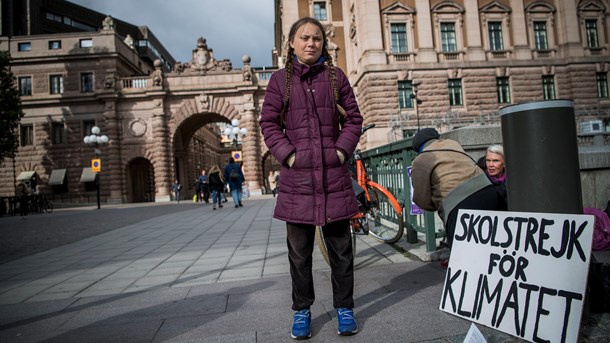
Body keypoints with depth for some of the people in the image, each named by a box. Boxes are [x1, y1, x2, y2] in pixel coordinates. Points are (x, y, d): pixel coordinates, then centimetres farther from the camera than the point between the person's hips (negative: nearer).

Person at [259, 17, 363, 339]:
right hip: (297, 176, 0)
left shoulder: (336, 76, 8)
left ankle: (344, 307, 25)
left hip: (334, 174, 1)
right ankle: (302, 309, 26)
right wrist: (287, 154, -8)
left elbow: (353, 118, 9)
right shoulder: (280, 79, 6)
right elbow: (268, 123, 4)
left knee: (340, 247, 9)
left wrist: (342, 150, -4)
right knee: (299, 251, 9)